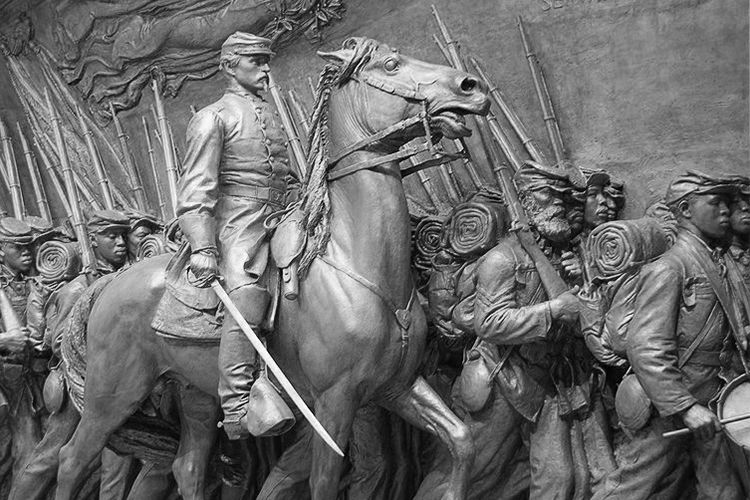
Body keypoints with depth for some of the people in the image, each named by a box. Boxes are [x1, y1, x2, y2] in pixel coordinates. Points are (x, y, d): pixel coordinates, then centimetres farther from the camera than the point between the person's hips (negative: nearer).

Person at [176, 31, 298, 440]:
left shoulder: (273, 116, 24)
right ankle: (236, 409, -28)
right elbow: (195, 189, -7)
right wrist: (201, 248, -19)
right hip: (241, 222, -7)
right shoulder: (213, 118, 3)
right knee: (248, 295, -26)